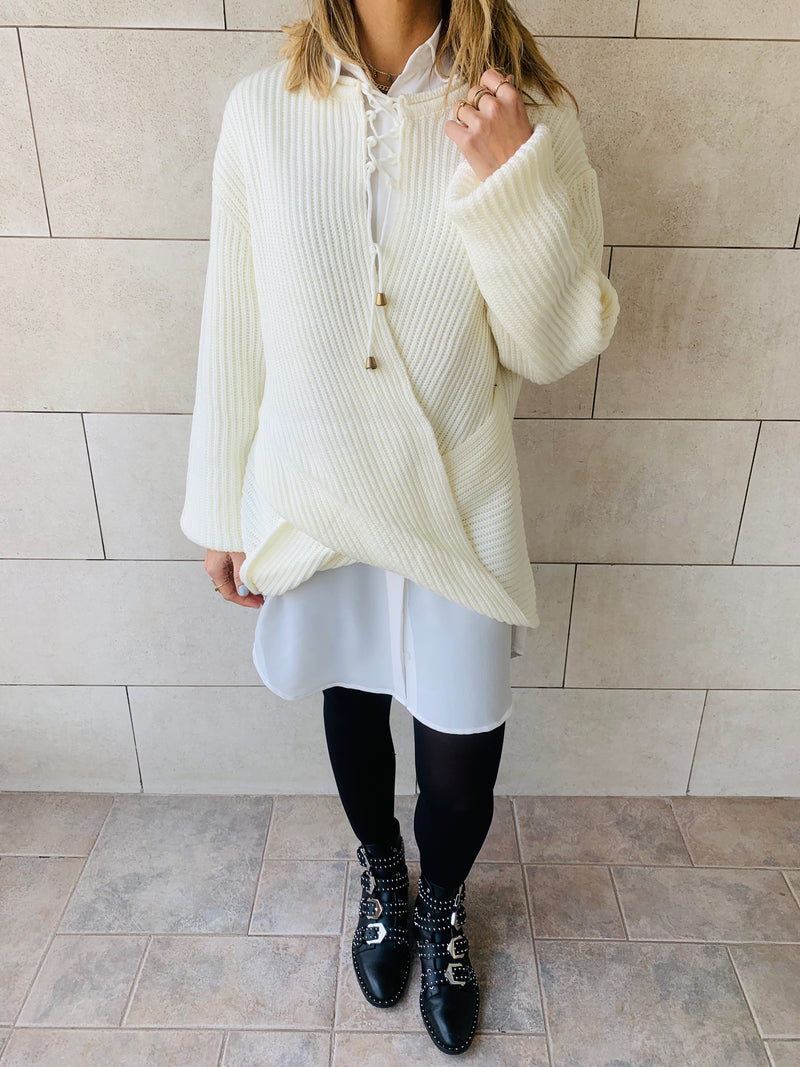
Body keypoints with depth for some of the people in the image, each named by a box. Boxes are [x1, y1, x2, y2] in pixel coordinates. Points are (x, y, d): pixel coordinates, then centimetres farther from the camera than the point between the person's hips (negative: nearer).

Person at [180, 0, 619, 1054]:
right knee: (352, 706, 21)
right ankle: (382, 876, 55)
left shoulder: (527, 115, -6)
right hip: (316, 494, 2)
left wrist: (512, 182, -21)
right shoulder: (262, 108, -4)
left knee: (460, 755, 9)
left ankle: (441, 906, 47)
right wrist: (222, 508, 4)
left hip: (459, 504, -1)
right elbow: (236, 323, 0)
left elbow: (553, 348, -7)